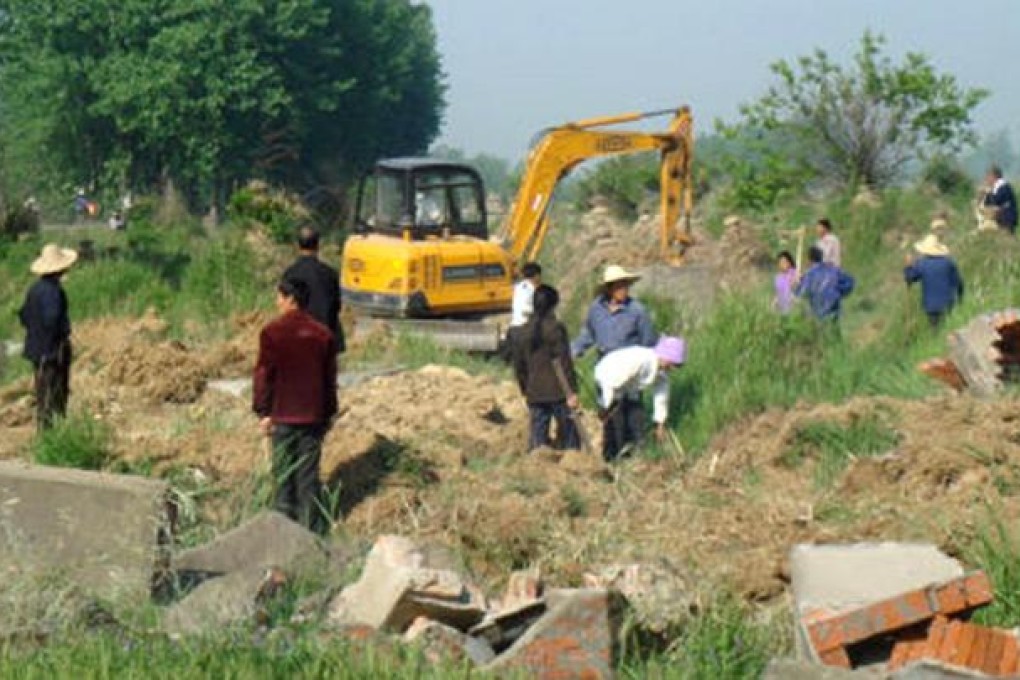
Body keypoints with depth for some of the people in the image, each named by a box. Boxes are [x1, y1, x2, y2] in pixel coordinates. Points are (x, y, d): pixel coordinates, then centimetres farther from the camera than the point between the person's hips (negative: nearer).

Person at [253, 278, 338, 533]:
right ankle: (312, 528, 8)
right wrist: (328, 413, 16)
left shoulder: (273, 332, -9)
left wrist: (262, 412, -1)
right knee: (309, 472, 7)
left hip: (283, 415, -3)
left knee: (283, 471, 5)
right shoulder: (322, 333, 4)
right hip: (313, 415, 3)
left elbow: (263, 374, -8)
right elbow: (330, 378, 9)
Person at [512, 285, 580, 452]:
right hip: (558, 393, -5)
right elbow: (564, 363, -12)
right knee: (568, 436, 4)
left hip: (534, 394, 5)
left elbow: (519, 366, 14)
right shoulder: (556, 328, -9)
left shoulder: (522, 332, 8)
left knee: (537, 438, 7)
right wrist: (571, 391, -11)